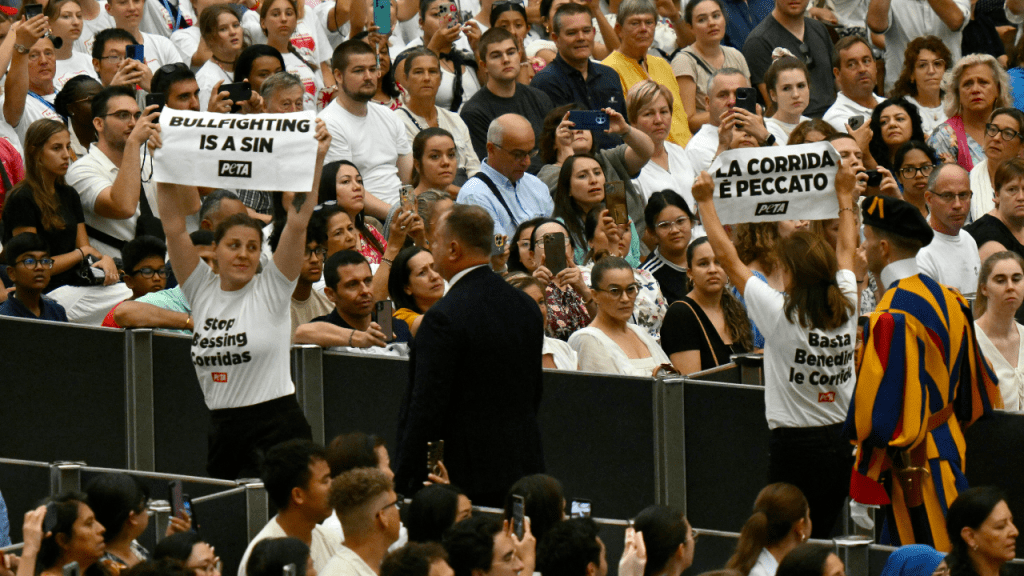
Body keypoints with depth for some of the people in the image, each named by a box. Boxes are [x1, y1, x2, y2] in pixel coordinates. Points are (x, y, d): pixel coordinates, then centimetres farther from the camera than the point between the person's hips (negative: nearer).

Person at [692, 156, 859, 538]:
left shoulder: (781, 315, -13)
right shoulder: (846, 309, 0)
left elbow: (728, 259, -5)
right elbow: (846, 252, 19)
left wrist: (705, 202, 6)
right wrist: (845, 196, 35)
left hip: (795, 445, -5)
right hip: (842, 443, 5)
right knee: (821, 539, 12)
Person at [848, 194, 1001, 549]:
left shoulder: (890, 319, -21)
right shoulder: (946, 298, 7)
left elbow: (879, 414, -22)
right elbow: (975, 381, 16)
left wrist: (861, 492, -18)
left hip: (912, 466, -9)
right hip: (950, 450, 9)